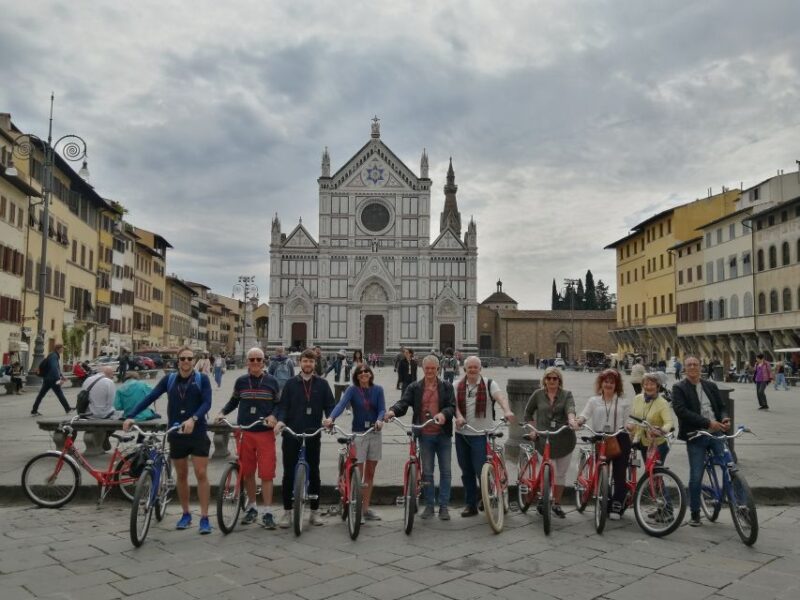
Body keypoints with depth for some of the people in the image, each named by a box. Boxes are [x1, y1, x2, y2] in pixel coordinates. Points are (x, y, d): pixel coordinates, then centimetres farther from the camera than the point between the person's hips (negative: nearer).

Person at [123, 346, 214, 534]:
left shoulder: (202, 379, -3)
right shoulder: (169, 379, 3)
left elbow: (207, 403, -13)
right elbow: (150, 398, -3)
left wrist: (193, 419, -29)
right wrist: (131, 416, -14)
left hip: (197, 433, -3)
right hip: (176, 434, 3)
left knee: (201, 474, -3)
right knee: (181, 476, 12)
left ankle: (204, 518, 3)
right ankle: (186, 514, 26)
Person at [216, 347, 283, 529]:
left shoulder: (271, 381, 0)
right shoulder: (241, 381, 3)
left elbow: (279, 404, 6)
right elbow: (234, 401, 16)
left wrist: (274, 416, -12)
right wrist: (222, 412, 0)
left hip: (265, 433, -2)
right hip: (245, 433, 2)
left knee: (266, 473, -4)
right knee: (247, 472, 10)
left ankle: (267, 512, 4)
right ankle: (252, 508, 27)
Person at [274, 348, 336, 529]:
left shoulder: (322, 384, 4)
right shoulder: (291, 383, 5)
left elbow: (330, 405, 3)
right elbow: (283, 405, 1)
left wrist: (329, 419, -16)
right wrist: (280, 421, -16)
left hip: (313, 434, 0)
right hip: (291, 434, 0)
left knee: (314, 472, 8)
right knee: (289, 472, 4)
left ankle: (315, 511, 18)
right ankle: (287, 511, 14)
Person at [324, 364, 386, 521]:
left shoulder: (378, 390, 2)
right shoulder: (352, 390, -5)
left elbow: (382, 409, -4)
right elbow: (341, 404, -20)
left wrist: (379, 420, -27)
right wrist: (331, 418, -38)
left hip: (375, 433, 3)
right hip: (358, 434, -3)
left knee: (370, 473, 10)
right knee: (358, 474, -3)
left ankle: (366, 508, 21)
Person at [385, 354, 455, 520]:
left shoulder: (446, 387, 4)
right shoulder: (414, 387, 5)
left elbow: (452, 406, -6)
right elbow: (403, 403, -7)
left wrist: (444, 414, -28)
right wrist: (393, 411, -29)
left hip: (443, 435, 0)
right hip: (425, 435, 0)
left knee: (445, 471, 4)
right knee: (427, 472, 7)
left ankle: (444, 506, 14)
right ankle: (429, 505, 18)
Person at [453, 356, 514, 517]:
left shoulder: (489, 384, -2)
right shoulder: (458, 386, 7)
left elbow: (500, 397, -19)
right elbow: (454, 403, -5)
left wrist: (506, 410, -39)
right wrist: (458, 416, -25)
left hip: (481, 434, -4)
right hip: (461, 433, 4)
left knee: (481, 470, -8)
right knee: (466, 472, 12)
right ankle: (470, 504, 23)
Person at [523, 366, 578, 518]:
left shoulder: (567, 394, 3)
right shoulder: (538, 394, 5)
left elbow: (570, 408, -17)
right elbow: (528, 413, 15)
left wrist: (572, 420, -37)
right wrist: (533, 428, 3)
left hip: (564, 439, 1)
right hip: (545, 439, -1)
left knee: (561, 473, 9)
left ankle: (557, 504, 25)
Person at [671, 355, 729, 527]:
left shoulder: (711, 386, 13)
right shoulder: (679, 388, -2)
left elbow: (722, 406, 15)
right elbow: (681, 411, -14)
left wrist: (724, 418, -9)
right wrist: (708, 423, -20)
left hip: (717, 434, 3)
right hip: (695, 437, -3)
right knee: (695, 477, 0)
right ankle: (694, 513, 16)